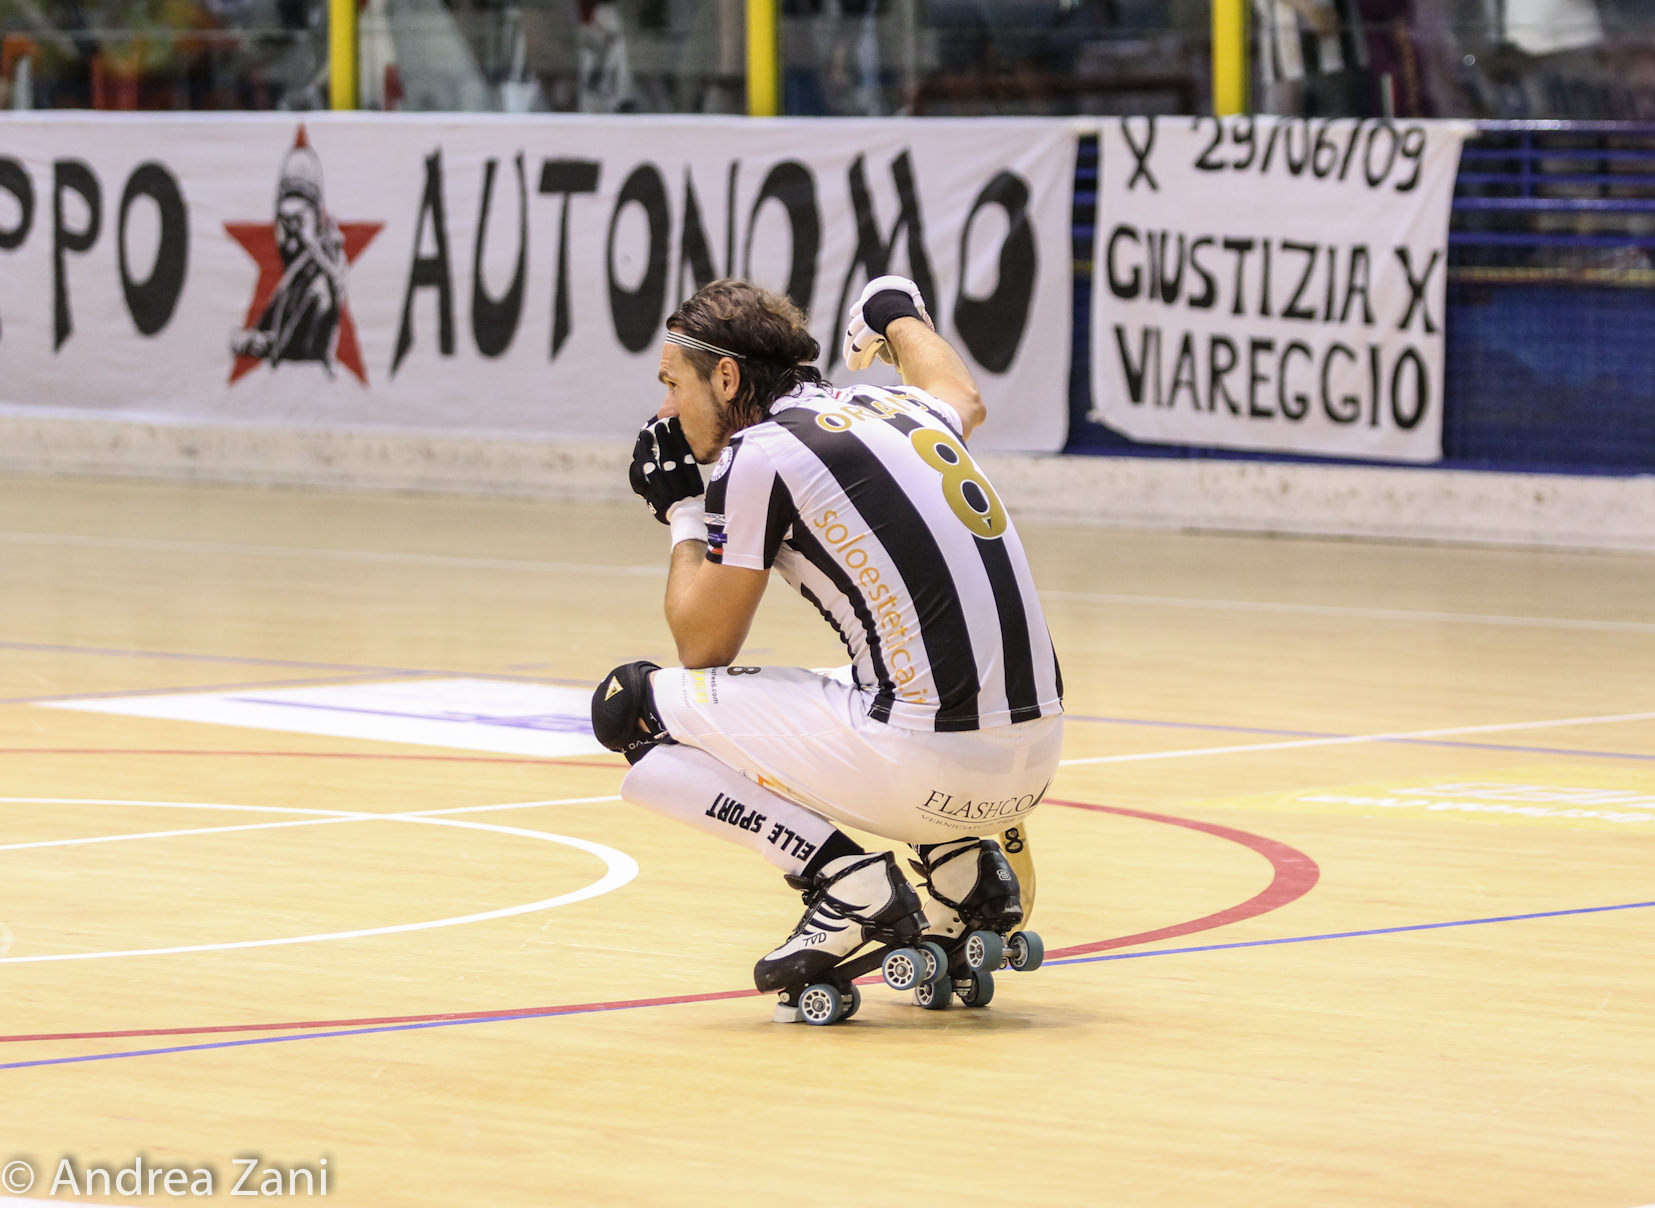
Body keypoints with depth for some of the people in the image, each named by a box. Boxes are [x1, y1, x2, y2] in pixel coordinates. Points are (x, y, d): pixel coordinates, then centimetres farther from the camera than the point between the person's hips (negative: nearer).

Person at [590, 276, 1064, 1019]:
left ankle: (847, 879, -5)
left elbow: (703, 646, 6)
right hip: (1036, 766, 8)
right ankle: (965, 867, 17)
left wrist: (683, 518, 21)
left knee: (631, 708, 2)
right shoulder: (900, 408, 15)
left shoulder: (761, 454, -5)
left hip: (931, 770, -8)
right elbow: (966, 402, 42)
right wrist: (900, 320, 60)